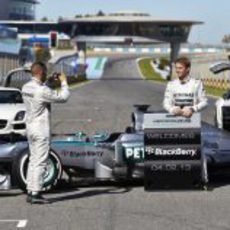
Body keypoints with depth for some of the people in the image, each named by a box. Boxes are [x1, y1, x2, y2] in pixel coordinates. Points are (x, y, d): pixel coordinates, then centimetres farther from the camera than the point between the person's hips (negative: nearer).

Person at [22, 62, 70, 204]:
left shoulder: (26, 87, 5)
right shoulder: (42, 90, -20)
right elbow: (63, 97, -12)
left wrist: (49, 81, 23)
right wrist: (64, 82, 1)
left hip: (30, 127, 9)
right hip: (41, 129, -9)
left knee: (33, 160, 14)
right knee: (40, 162, -5)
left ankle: (31, 192, 16)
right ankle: (36, 194, -5)